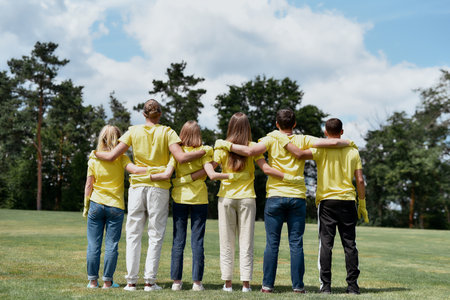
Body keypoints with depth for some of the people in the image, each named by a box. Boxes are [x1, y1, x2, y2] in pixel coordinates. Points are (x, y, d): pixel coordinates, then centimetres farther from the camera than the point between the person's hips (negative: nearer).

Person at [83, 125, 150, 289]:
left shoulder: (93, 160, 1)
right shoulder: (121, 158, -4)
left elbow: (88, 185, 3)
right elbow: (133, 169, -21)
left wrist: (86, 206, 11)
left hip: (96, 205, 1)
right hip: (116, 207, -1)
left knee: (93, 244, 7)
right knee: (111, 245, 4)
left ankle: (92, 280, 10)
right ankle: (107, 281, 6)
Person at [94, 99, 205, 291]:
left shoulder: (134, 132, 4)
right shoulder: (167, 132, -1)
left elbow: (112, 156, 1)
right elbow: (181, 158, -13)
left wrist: (96, 153, 20)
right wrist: (205, 151, -1)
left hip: (137, 185, 1)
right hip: (159, 188, -1)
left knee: (133, 234, 7)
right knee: (155, 235, 5)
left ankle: (131, 281, 6)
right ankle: (150, 281, 4)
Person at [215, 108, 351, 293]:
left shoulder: (271, 140, 1)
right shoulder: (302, 140, 5)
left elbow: (249, 151, -14)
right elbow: (333, 142, 1)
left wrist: (226, 144, -2)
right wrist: (347, 143, 21)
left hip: (275, 196, -1)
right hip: (297, 197, 1)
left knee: (272, 243, 3)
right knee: (296, 243, 4)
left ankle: (267, 285, 4)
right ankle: (298, 285, 5)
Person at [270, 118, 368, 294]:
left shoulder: (321, 149, -4)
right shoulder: (353, 152, 6)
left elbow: (300, 154, -21)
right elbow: (360, 180, 4)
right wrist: (362, 204, 11)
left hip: (326, 201, -2)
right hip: (348, 201, 2)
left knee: (326, 243, 1)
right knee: (349, 244, 7)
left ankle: (325, 285, 0)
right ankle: (353, 285, 7)